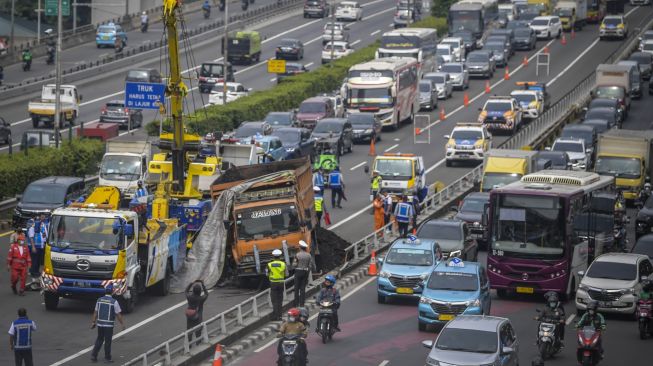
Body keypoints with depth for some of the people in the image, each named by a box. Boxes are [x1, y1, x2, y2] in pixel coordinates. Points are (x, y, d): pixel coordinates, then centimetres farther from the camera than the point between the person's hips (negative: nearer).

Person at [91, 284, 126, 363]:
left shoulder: (99, 300, 1)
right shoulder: (114, 302, -12)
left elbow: (95, 312, 7)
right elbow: (118, 314, -8)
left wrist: (93, 322, 15)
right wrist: (122, 324, 2)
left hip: (100, 324, 4)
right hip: (109, 325, -4)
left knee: (99, 340, 16)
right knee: (107, 341, 6)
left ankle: (94, 355, 8)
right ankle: (107, 357, 13)